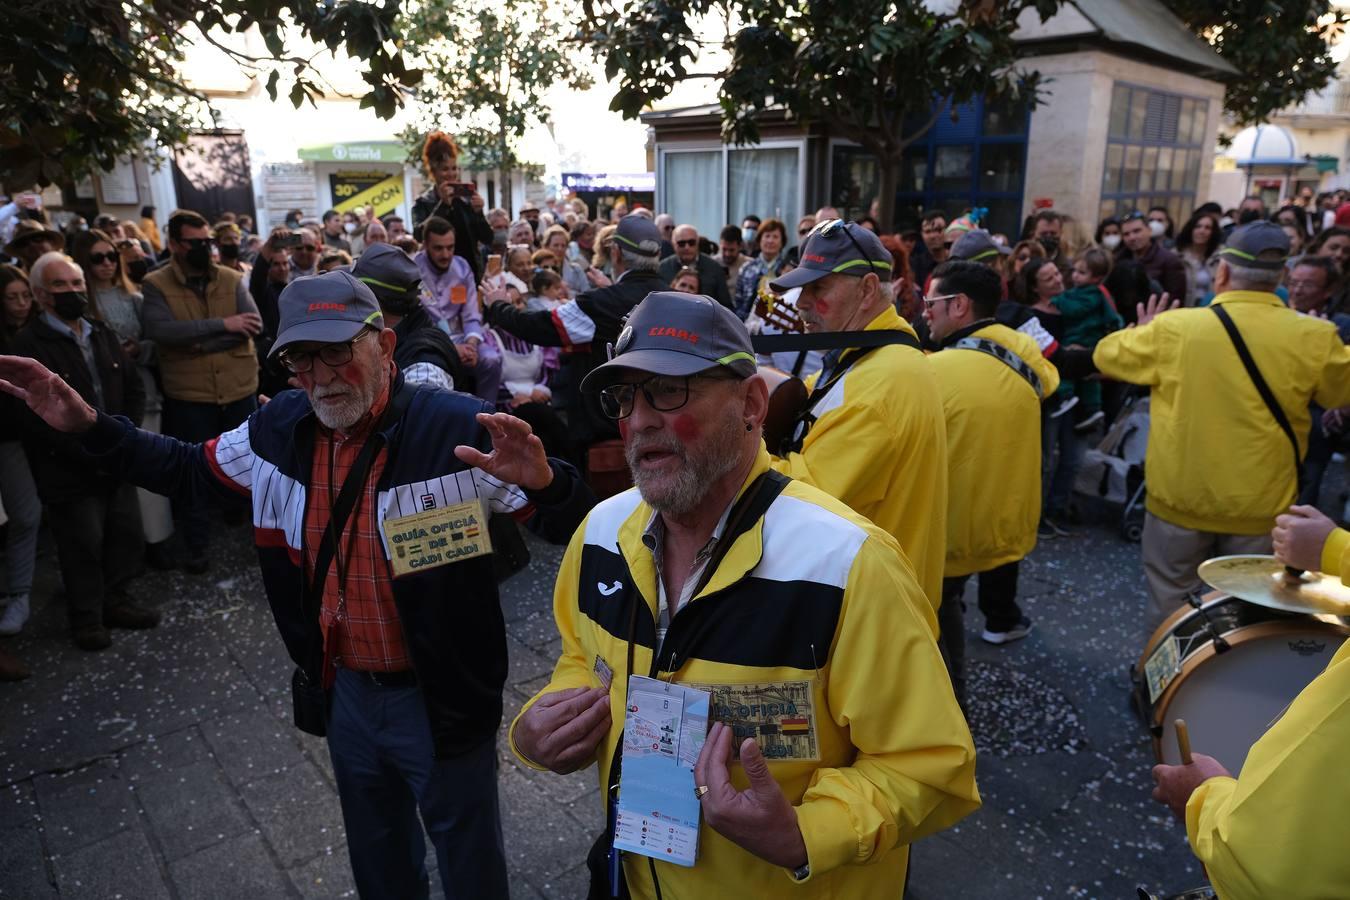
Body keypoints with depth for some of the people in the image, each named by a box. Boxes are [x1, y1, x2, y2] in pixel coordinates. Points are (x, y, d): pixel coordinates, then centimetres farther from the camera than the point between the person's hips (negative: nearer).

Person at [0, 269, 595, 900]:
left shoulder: (459, 429, -24)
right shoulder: (278, 429, -5)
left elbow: (576, 527, -23)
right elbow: (187, 468, 14)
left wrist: (542, 481, -45)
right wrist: (88, 425, 1)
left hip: (440, 700, -5)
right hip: (344, 693, 6)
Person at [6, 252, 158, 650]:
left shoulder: (103, 334, 10)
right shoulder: (27, 345, -11)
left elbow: (134, 388, 12)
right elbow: (36, 417, -17)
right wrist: (92, 452, -18)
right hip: (70, 471, -5)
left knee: (127, 532, 10)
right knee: (84, 545, 4)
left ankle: (115, 600, 30)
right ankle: (86, 618, 24)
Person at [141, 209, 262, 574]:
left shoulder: (231, 279, 2)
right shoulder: (156, 285, -4)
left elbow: (253, 324, -12)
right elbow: (162, 330, -21)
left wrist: (198, 341, -20)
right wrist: (222, 325, -23)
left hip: (239, 390, 2)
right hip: (189, 397, -2)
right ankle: (196, 545, 24)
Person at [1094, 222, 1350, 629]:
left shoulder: (1174, 328, -15)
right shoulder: (1316, 338, -12)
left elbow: (1106, 355, 1)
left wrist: (1143, 333, 21)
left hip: (1179, 498, -1)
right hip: (1261, 505, 1)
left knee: (1171, 601, 16)